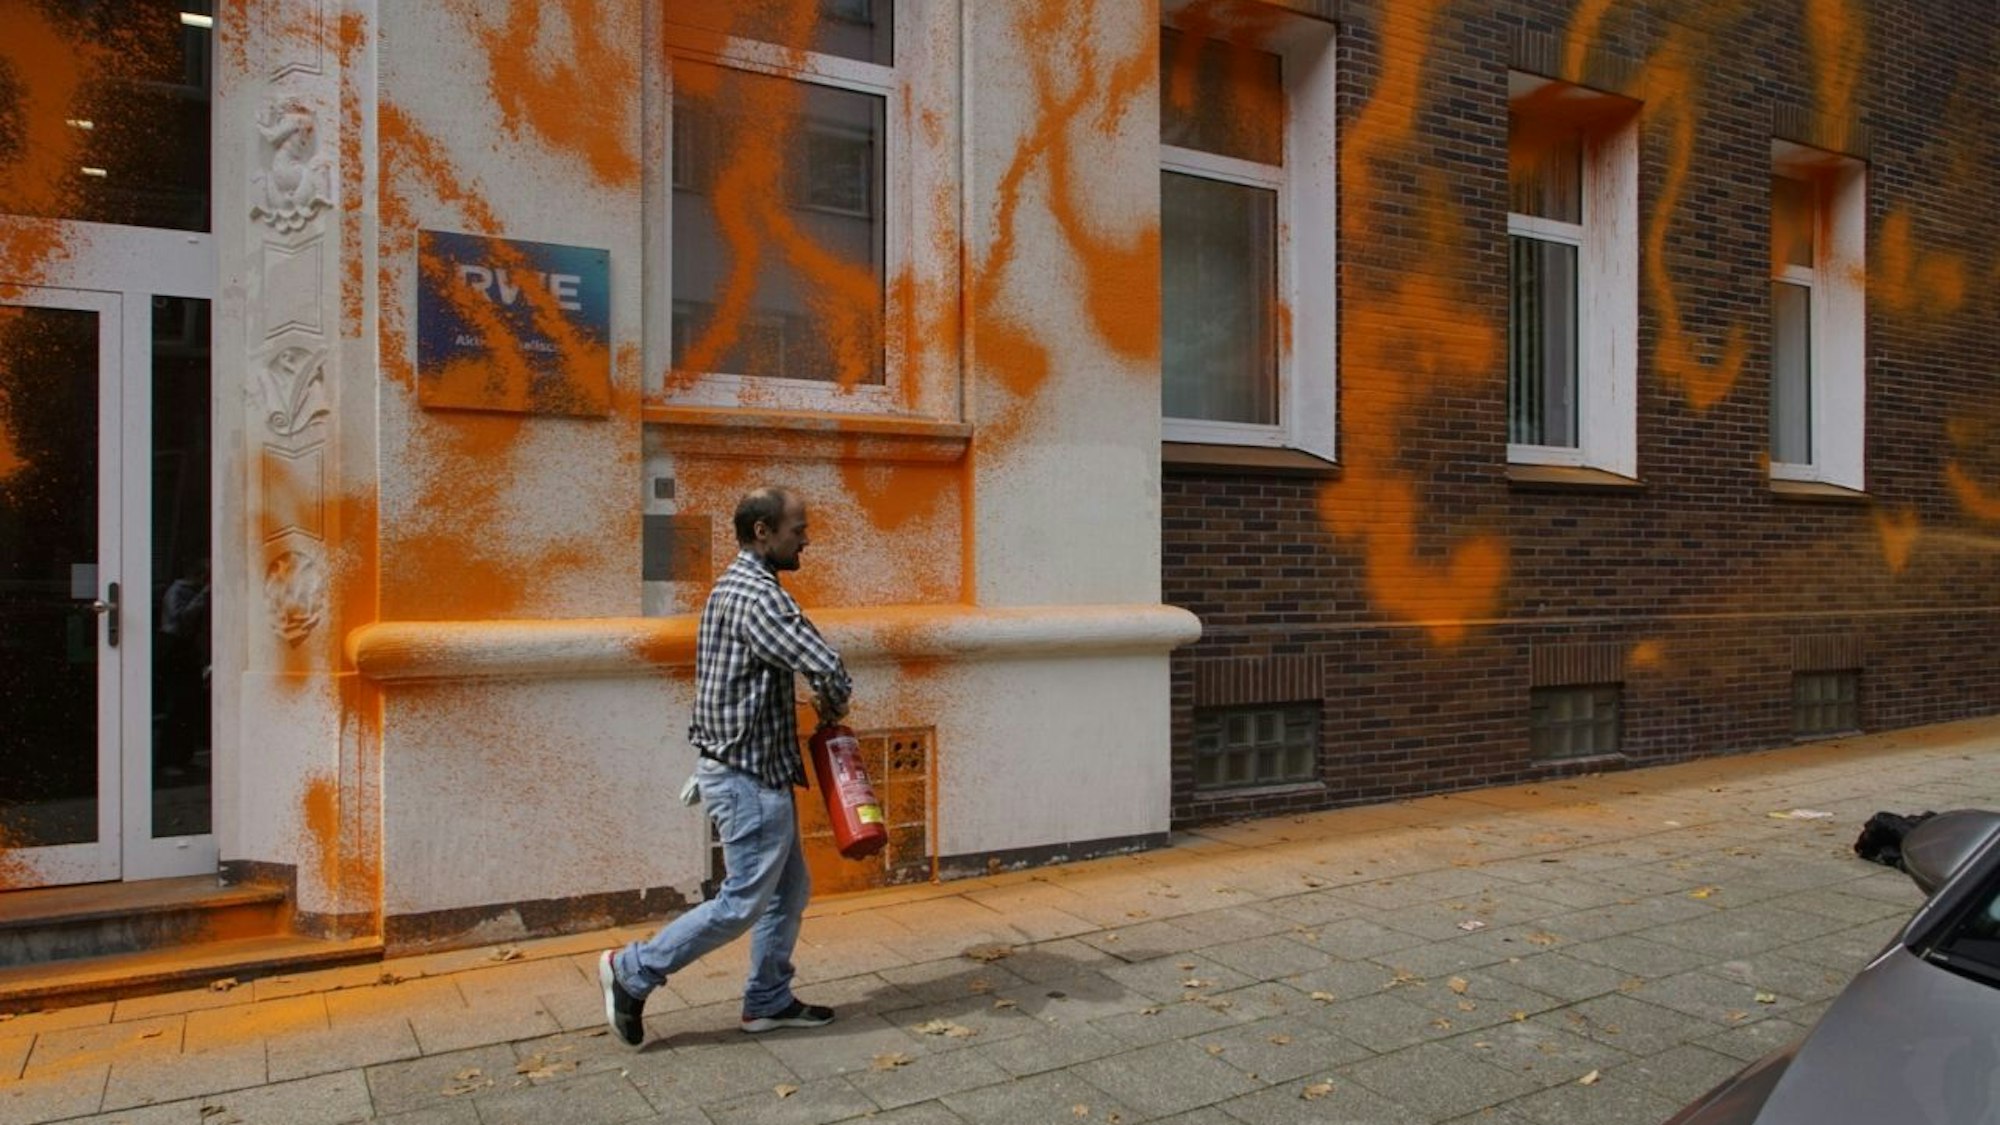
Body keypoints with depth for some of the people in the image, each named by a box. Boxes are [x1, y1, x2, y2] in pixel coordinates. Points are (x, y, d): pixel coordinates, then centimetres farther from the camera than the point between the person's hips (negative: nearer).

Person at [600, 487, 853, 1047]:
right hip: (750, 777, -10)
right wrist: (832, 711, -5)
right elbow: (828, 670, -26)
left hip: (755, 772, 10)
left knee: (789, 889, 17)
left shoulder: (732, 586, 12)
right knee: (744, 900, 1)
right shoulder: (758, 595, -21)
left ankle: (768, 1001, 27)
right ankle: (633, 970, 13)